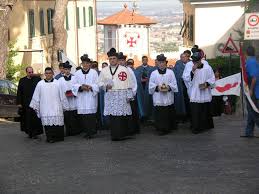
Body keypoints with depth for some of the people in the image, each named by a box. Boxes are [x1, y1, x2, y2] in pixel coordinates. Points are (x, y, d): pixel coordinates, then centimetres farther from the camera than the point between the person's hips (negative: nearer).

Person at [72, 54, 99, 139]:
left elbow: (98, 84, 2)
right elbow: (74, 85, 5)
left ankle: (91, 132, -3)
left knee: (91, 115, -8)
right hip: (81, 98, 2)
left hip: (91, 97, -2)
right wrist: (81, 87, -12)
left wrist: (90, 87, -15)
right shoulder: (77, 73, 10)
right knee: (83, 115, -2)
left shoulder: (94, 72, 6)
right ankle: (86, 131, 7)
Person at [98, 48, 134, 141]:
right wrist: (105, 86, -5)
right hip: (110, 96, 2)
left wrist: (129, 96, -3)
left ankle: (123, 134, 2)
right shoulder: (104, 70, 11)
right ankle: (114, 135, 5)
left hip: (122, 95, -2)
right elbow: (100, 82, 16)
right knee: (112, 115, -1)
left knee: (122, 115, -5)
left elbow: (129, 84, 1)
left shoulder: (124, 70, 2)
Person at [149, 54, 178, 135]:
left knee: (169, 113, 2)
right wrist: (157, 87, -14)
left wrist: (168, 87, -14)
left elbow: (174, 84, 5)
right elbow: (151, 86, 4)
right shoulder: (154, 73, 7)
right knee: (160, 114, -4)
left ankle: (169, 128, 12)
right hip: (158, 99, -1)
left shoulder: (170, 72, 8)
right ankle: (161, 128, 1)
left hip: (168, 98, 1)